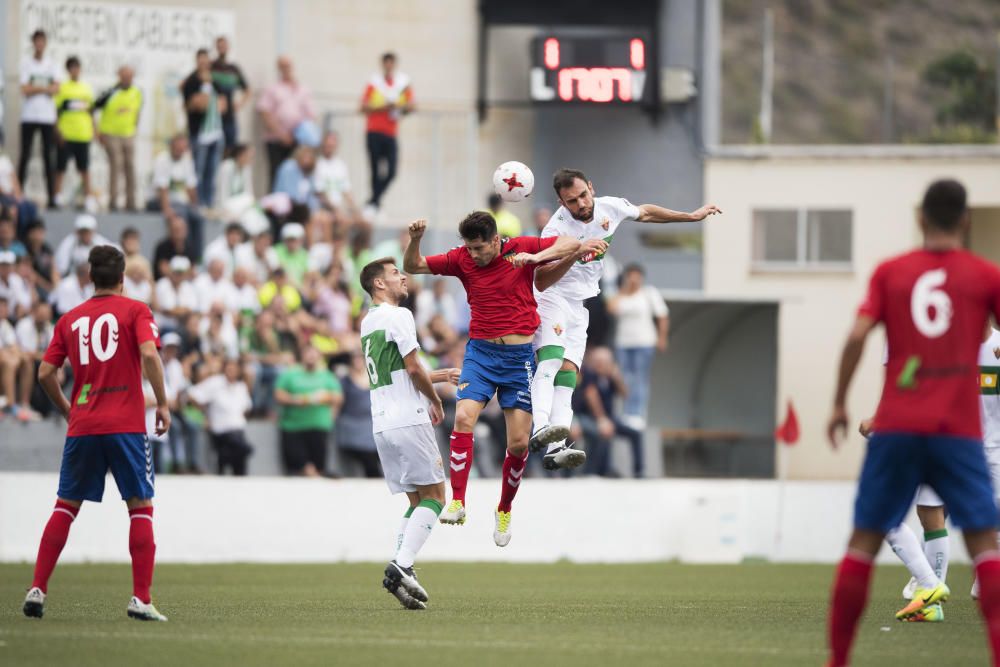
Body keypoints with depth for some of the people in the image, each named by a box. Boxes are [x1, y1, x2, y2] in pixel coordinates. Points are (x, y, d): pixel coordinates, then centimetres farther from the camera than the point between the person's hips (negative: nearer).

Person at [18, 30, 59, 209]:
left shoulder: (51, 65, 10)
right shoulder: (26, 64, 3)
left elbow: (56, 89, -2)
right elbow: (25, 90, -8)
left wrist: (35, 88, -10)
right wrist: (45, 88, -5)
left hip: (48, 117, 2)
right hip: (29, 116, -2)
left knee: (48, 157, 0)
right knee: (25, 155, -1)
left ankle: (52, 197, -2)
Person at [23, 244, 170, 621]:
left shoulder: (71, 319, 11)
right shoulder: (135, 311, 1)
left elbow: (45, 373, 7)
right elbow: (149, 354, -16)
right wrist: (162, 404, -9)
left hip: (82, 426, 3)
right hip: (126, 425, -3)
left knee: (65, 507, 11)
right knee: (141, 508, 3)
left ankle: (37, 590, 3)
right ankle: (141, 600, -6)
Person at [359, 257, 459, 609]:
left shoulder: (368, 322, 20)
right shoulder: (398, 316, -8)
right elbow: (413, 368, -13)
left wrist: (437, 376, 32)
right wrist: (436, 401, 2)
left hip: (381, 423, 8)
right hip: (408, 418, -8)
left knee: (417, 500, 11)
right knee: (433, 496, -5)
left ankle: (399, 570, -4)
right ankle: (402, 565, -19)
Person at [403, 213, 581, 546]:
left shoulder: (521, 247, -4)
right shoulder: (462, 259, 0)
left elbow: (571, 244, -6)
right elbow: (413, 266, 3)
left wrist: (536, 257, -23)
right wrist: (415, 240, -17)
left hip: (519, 356, -1)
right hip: (480, 352, 1)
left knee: (518, 442, -2)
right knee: (463, 418, -24)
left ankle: (504, 511, 20)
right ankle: (457, 502, -23)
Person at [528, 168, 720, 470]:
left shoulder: (609, 208, -4)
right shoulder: (557, 229, -23)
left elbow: (645, 213, 18)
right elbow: (542, 281, -29)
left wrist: (692, 216, 25)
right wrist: (575, 254, -41)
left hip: (580, 307, 6)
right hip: (552, 299, -6)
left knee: (567, 373, -7)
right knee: (550, 361, -28)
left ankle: (555, 450, -19)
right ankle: (540, 429, -45)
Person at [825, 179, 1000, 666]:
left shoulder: (889, 273, 6)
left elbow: (857, 335, -4)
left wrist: (839, 403, 2)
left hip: (896, 428, 2)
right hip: (958, 431, -2)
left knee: (864, 543, 7)